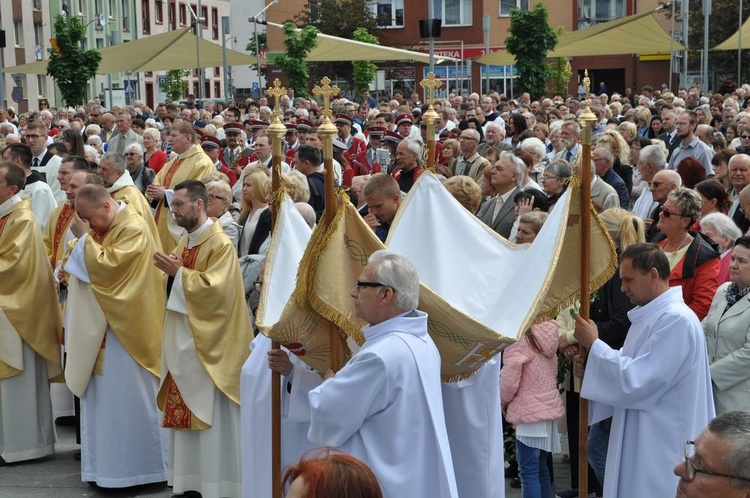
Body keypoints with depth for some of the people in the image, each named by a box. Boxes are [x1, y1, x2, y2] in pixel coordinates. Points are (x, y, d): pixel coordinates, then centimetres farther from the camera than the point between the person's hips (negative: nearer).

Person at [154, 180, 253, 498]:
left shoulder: (219, 243, -13)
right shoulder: (185, 242, 13)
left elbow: (216, 288, -23)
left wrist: (178, 272, -19)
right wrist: (171, 271, -1)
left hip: (208, 343, -9)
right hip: (184, 339, 9)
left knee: (210, 415, -4)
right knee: (185, 410, 10)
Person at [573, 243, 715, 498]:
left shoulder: (676, 319, -21)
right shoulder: (650, 314, 11)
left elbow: (636, 381, -24)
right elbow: (632, 371, 17)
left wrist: (594, 344, -16)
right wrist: (590, 369, 0)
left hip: (663, 449, -10)